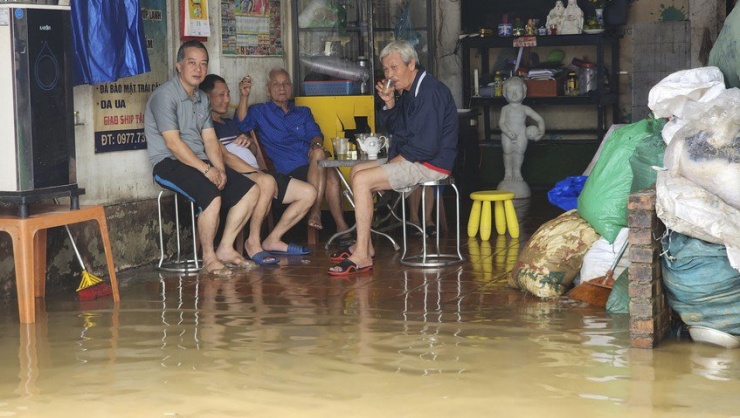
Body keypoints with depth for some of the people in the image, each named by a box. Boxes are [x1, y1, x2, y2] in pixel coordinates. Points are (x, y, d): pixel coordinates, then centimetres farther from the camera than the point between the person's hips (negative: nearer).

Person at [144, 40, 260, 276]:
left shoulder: (201, 99, 16)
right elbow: (173, 143, -19)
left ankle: (225, 248, 2)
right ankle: (208, 257, -15)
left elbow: (210, 140, 12)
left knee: (250, 190, -2)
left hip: (199, 162, 9)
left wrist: (220, 169, -7)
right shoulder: (165, 95, -12)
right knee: (212, 196, -32)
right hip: (169, 164, -9)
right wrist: (206, 170, -21)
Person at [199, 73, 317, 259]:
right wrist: (257, 173, -19)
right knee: (266, 182, -41)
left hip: (256, 174, 9)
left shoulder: (230, 123, 29)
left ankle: (273, 240, 4)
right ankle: (253, 243, -28)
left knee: (308, 193, -1)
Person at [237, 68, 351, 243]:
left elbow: (314, 133, 12)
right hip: (289, 170, -3)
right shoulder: (260, 112, 18)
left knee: (330, 174, -34)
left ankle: (341, 227, -33)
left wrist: (316, 144, -13)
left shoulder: (303, 112, 29)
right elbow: (243, 124, -2)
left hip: (315, 166, 3)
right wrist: (244, 97, -19)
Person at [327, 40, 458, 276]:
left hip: (431, 164, -11)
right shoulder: (408, 91, 14)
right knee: (356, 171, 16)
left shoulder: (429, 91, -18)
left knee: (362, 180, -21)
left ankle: (362, 256, -20)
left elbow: (426, 145, -25)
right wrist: (389, 103, 3)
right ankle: (364, 245, 13)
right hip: (412, 160, 11)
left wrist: (395, 161, -14)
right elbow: (387, 128, 20)